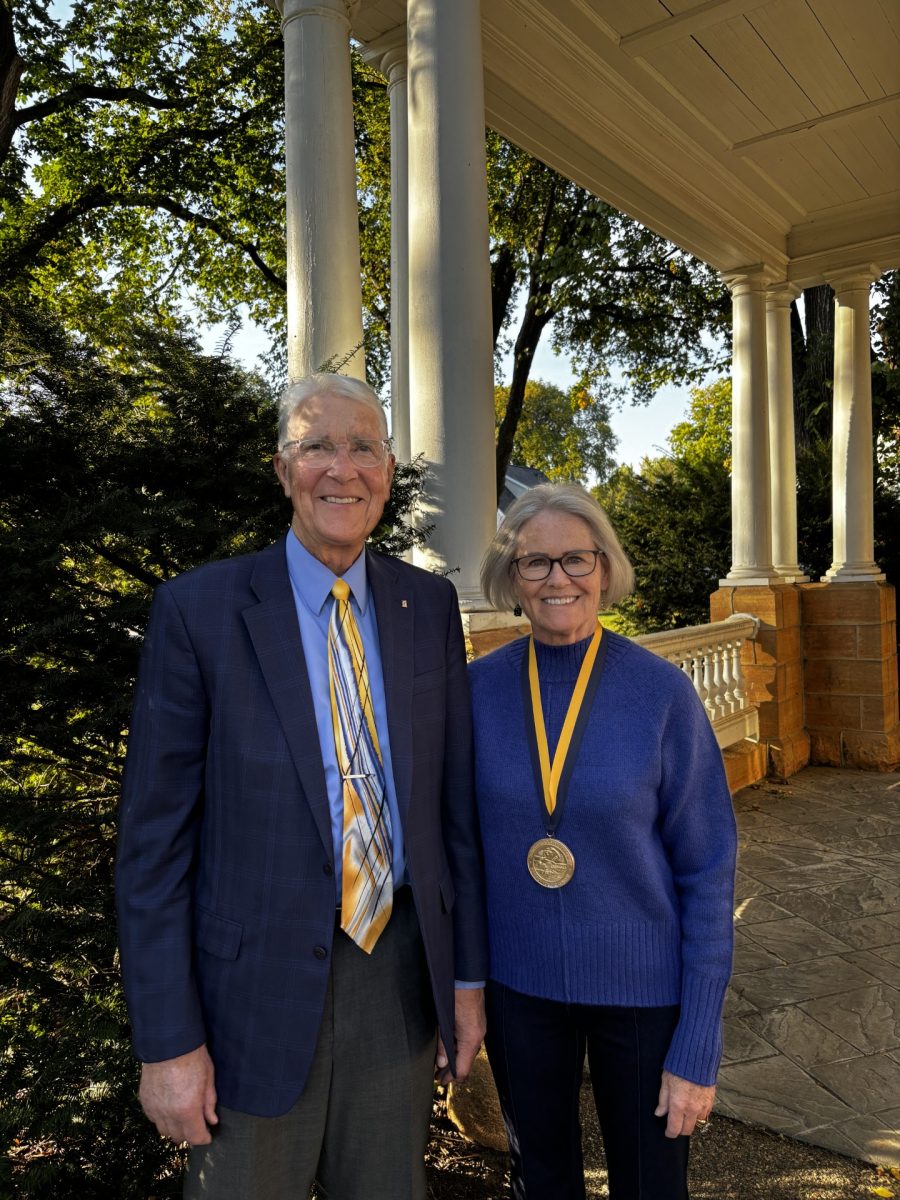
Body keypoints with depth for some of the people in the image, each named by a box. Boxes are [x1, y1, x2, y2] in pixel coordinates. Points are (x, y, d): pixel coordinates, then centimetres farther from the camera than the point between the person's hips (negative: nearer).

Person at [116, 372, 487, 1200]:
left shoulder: (430, 607, 0)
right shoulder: (198, 610, -11)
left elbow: (455, 799, 4)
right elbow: (154, 838, -9)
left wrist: (468, 977, 6)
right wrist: (168, 1040, -8)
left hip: (400, 975, 4)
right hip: (258, 987, -3)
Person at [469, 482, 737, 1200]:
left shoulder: (662, 692, -14)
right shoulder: (479, 687, -8)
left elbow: (707, 872, -10)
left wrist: (698, 1049, -9)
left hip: (640, 987, -1)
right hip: (516, 983, 2)